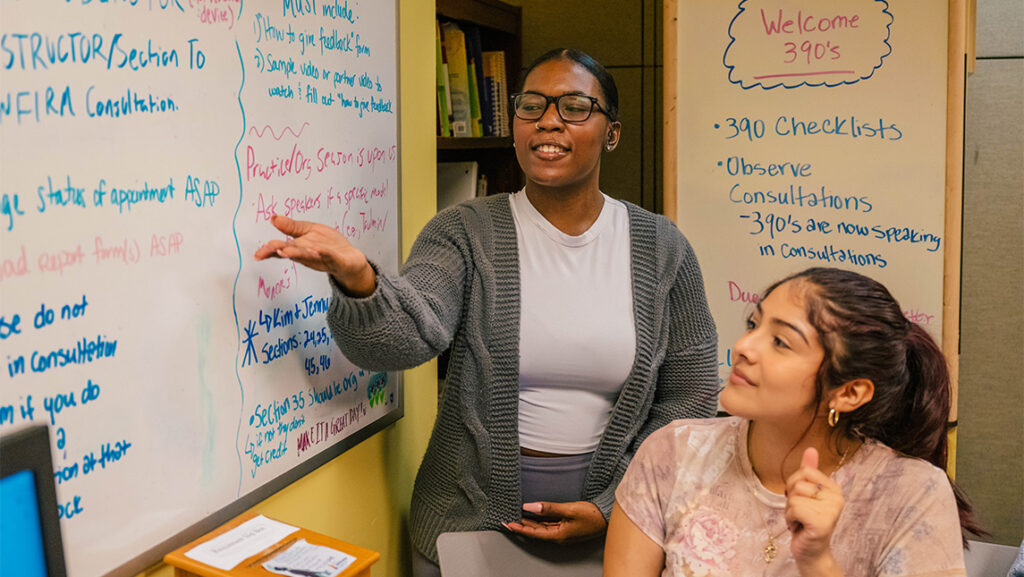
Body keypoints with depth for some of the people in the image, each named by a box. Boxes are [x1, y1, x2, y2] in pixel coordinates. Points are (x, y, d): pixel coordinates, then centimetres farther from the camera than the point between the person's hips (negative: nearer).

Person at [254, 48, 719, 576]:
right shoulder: (465, 232, -6)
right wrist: (356, 277, -43)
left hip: (604, 522, 1)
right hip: (468, 515, -1)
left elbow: (690, 399, 1)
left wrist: (610, 508, -7)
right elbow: (408, 337, -23)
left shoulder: (661, 246, -2)